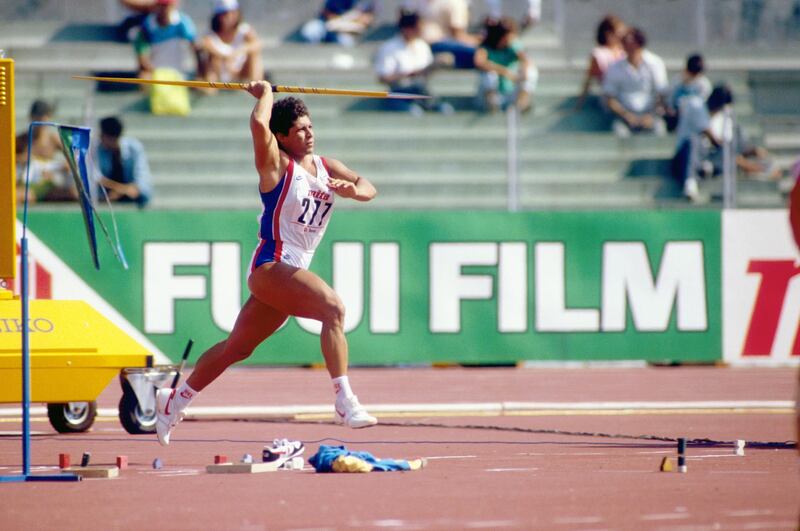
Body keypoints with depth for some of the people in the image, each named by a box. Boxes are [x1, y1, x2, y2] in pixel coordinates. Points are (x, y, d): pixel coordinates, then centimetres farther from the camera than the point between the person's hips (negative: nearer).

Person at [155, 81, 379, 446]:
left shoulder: (326, 168, 13)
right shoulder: (276, 164, -7)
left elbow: (369, 189, 8)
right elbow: (259, 123, -24)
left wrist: (353, 190, -14)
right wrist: (265, 93, -6)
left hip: (293, 271, 8)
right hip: (271, 265, -8)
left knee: (237, 347, 17)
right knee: (333, 307, -28)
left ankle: (174, 401, 33)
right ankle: (344, 403, -33)